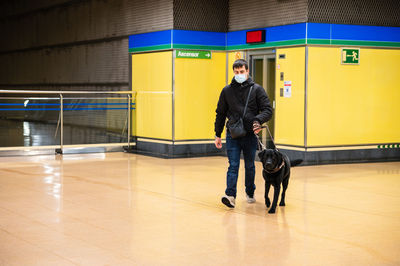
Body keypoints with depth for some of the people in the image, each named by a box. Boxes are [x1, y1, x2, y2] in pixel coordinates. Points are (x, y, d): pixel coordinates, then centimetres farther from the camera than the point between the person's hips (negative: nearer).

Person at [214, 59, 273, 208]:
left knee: (250, 166, 13)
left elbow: (268, 110, -3)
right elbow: (220, 114, 12)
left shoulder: (257, 89, 2)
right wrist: (217, 135, 10)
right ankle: (230, 195, -17)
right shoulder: (227, 91, 6)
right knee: (233, 165, -9)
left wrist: (258, 120, -23)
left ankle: (250, 193, 29)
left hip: (250, 134, 0)